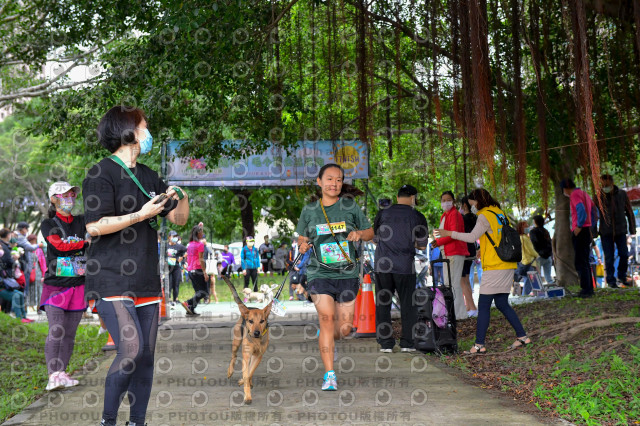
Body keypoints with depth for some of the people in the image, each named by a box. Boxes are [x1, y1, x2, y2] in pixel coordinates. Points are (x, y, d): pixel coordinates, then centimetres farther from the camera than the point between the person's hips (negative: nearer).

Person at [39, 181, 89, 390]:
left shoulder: (82, 221, 13)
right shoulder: (48, 224, 3)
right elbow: (59, 245, -12)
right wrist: (86, 242, -10)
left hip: (77, 285, 3)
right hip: (55, 285, -3)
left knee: (70, 333, 3)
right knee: (56, 331, -11)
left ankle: (62, 373, 9)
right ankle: (53, 375, -12)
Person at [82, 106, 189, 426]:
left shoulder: (148, 177, 18)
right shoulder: (101, 174, -5)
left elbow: (179, 219, 20)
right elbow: (94, 226, -15)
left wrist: (182, 199, -1)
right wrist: (141, 215, -17)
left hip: (146, 282, 7)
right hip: (111, 280, -7)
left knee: (146, 355, 5)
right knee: (131, 348, -18)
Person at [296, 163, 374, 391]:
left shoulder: (350, 206, 3)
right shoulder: (309, 210, 5)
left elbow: (370, 232, 10)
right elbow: (302, 238, 15)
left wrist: (359, 234, -12)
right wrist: (302, 245, -8)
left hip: (347, 274, 1)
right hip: (319, 273, -1)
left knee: (344, 328, 5)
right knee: (326, 318, -19)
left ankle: (327, 340, 43)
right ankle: (329, 375, -11)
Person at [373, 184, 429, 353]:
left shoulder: (382, 213, 3)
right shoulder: (417, 217, -1)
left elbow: (375, 238, 13)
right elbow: (422, 245, 4)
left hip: (383, 265, 1)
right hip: (405, 266, -1)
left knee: (382, 304, 7)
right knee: (408, 305, 9)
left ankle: (385, 343, 6)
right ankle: (407, 343, 8)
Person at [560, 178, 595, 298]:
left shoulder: (575, 195, -11)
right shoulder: (584, 194, 18)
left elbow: (581, 210, -27)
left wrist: (579, 226, -19)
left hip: (580, 232, -9)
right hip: (587, 232, 9)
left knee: (580, 263, -8)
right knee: (585, 262, 14)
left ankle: (586, 289, -9)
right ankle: (589, 288, 17)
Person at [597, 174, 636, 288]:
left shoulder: (622, 194, 1)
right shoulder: (599, 197, -2)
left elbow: (629, 212, 9)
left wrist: (632, 229, 7)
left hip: (620, 231, 1)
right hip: (606, 232, -1)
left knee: (624, 254, -4)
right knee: (609, 257, -1)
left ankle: (622, 277, 17)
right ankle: (611, 281, 9)